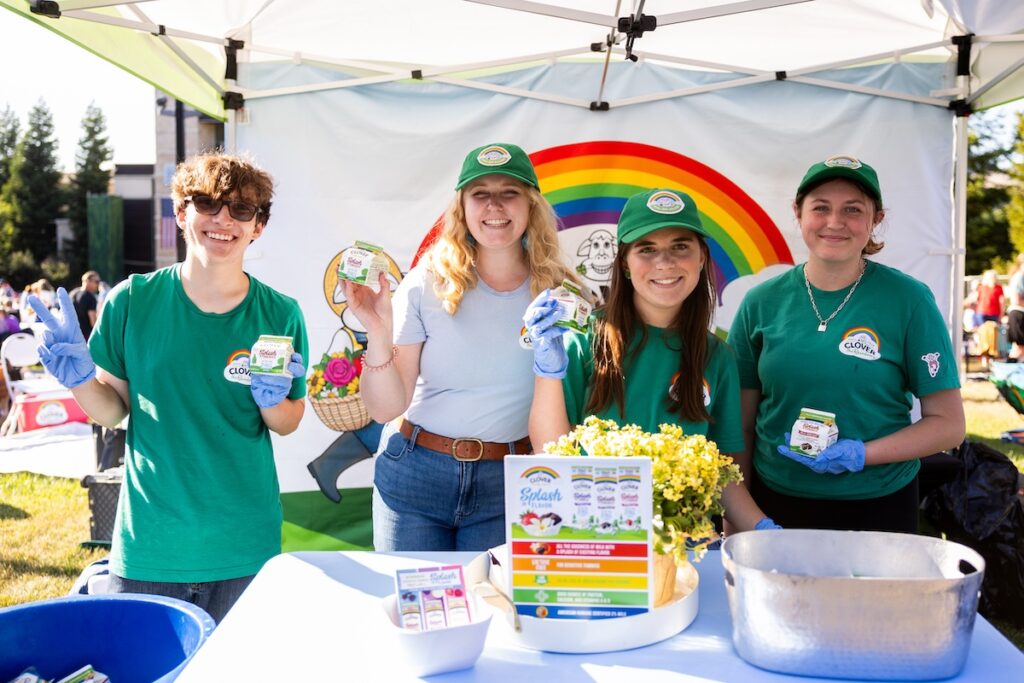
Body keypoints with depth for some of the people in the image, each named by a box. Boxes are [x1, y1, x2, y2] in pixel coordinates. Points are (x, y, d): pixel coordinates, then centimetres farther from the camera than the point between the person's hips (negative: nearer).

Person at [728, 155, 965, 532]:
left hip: (878, 507, -1)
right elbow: (741, 423, 1)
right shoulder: (762, 302, -4)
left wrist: (861, 454, -18)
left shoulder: (908, 300, -8)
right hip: (775, 504, 2)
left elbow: (948, 424, -5)